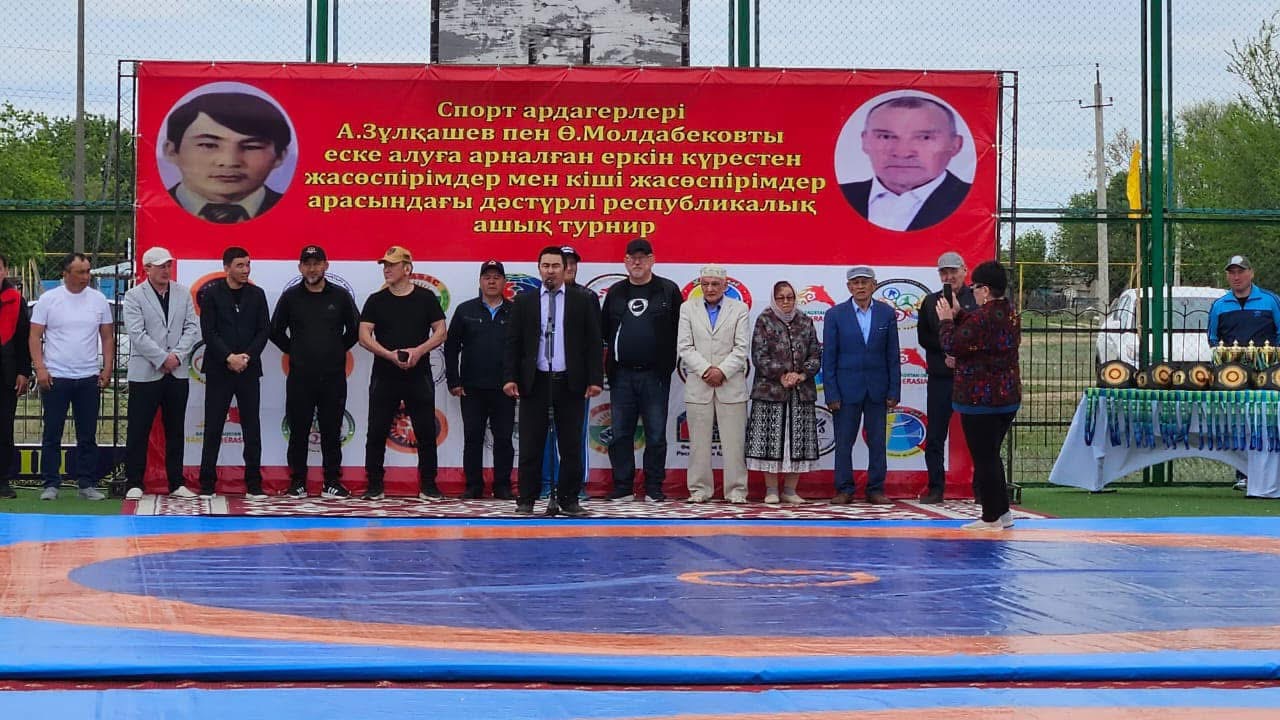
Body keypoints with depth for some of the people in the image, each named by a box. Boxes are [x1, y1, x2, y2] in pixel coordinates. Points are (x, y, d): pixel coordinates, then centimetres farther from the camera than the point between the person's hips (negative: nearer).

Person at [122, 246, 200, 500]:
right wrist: (162, 359, -15)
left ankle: (176, 483, 15)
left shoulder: (183, 294, 10)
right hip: (145, 373, -4)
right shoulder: (134, 296, -3)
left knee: (175, 431, 9)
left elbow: (192, 329, 3)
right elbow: (137, 334, -11)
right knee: (138, 431, -1)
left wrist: (177, 355, -11)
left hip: (178, 373, 4)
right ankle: (134, 484, 5)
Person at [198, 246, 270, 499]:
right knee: (213, 428, 0)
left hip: (249, 368, 2)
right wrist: (229, 357, -14)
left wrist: (247, 357, -9)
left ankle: (254, 484, 5)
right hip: (218, 370, -2)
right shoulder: (211, 294, 0)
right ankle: (207, 484, 4)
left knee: (252, 428, 2)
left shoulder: (256, 294, 8)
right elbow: (208, 332, -5)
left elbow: (264, 330, 4)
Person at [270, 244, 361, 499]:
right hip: (300, 377, 0)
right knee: (299, 432, 2)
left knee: (331, 431, 3)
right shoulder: (290, 297, 4)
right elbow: (276, 332, 10)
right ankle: (297, 482, 9)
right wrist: (293, 352, 6)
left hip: (333, 376, 0)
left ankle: (331, 483, 9)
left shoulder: (340, 296, 5)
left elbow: (355, 330, 12)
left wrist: (338, 351, 8)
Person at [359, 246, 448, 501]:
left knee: (426, 432, 1)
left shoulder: (426, 298, 5)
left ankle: (428, 486, 9)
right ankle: (375, 486, 8)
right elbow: (364, 336, -1)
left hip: (419, 376, -1)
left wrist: (419, 351, -14)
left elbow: (441, 332, 3)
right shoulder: (376, 301, 6)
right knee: (377, 432, 0)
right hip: (384, 376, 1)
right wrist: (390, 354, -15)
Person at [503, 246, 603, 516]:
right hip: (534, 382, 0)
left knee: (571, 446, 3)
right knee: (531, 446, 1)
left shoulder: (583, 301, 6)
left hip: (570, 382, 0)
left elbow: (593, 342, 4)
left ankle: (569, 499, 9)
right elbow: (513, 343, 6)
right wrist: (510, 377, -5)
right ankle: (526, 500, 6)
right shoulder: (524, 302, 8)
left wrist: (595, 379, -4)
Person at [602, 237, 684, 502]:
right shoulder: (615, 292, 12)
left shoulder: (669, 290, 3)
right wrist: (608, 363, 6)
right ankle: (623, 486, 10)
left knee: (656, 435, 1)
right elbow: (604, 331, 14)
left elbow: (679, 329, 2)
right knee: (620, 433, 4)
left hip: (655, 374, -3)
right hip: (622, 374, 3)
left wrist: (668, 362, -2)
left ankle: (654, 488, 7)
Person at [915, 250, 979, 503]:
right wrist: (946, 352, -7)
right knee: (934, 436, 4)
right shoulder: (930, 302, 10)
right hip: (940, 378, 3)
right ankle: (936, 488, 11)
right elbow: (924, 337, 7)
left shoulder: (977, 299, -1)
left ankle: (982, 489, 7)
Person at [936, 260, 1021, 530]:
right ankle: (1003, 512, 21)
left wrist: (947, 320, -4)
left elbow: (953, 344, -20)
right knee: (992, 455, 18)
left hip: (980, 398, -9)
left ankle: (992, 518, 1)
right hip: (1009, 396, 9)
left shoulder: (982, 318, -21)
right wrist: (958, 314, 14)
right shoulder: (1010, 313, 8)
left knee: (983, 458, -2)